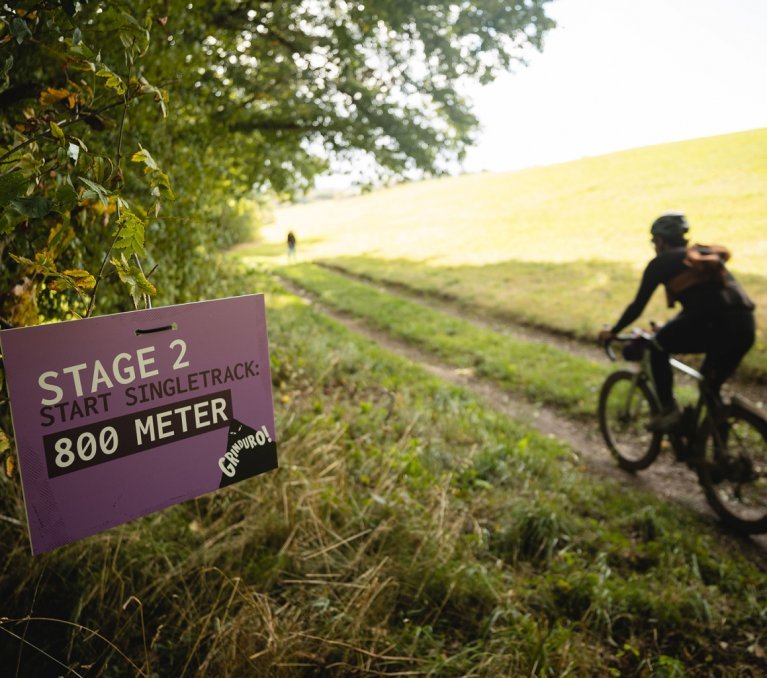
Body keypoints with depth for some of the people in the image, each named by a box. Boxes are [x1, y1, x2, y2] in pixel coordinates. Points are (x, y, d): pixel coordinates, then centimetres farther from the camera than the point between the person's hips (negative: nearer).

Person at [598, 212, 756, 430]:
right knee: (711, 387, 26)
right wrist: (677, 329, 56)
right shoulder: (708, 254, 31)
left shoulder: (661, 262, 11)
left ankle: (668, 410, 13)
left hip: (712, 323, -6)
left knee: (658, 347, 19)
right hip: (746, 326, 7)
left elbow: (637, 306, 13)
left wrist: (612, 332, 28)